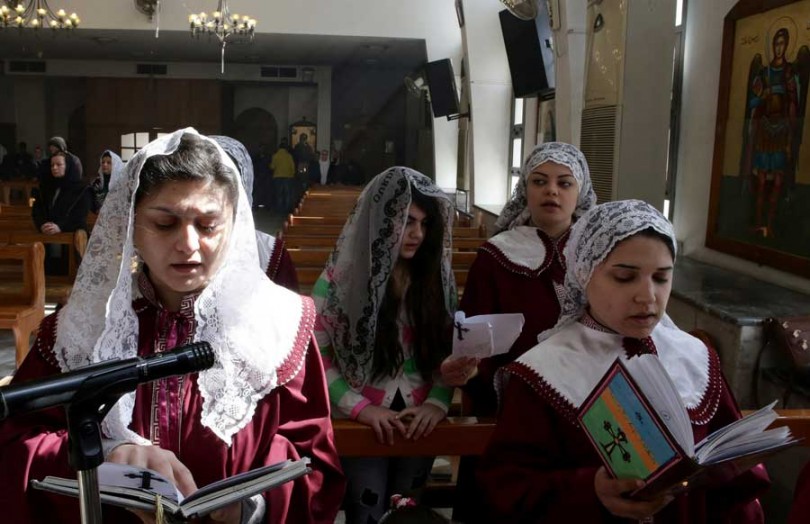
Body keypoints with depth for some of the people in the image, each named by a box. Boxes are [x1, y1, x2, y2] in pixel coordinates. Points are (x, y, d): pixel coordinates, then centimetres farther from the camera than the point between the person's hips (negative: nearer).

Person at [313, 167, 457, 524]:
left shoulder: (436, 276, 2)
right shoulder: (341, 277, -8)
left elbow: (449, 351, 2)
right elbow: (315, 354, -8)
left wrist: (437, 401, -13)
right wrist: (360, 407, -16)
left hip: (420, 420, 3)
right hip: (361, 421, -3)